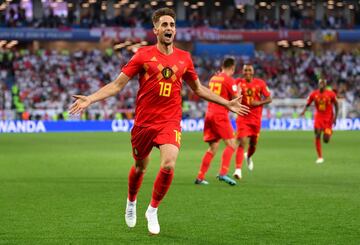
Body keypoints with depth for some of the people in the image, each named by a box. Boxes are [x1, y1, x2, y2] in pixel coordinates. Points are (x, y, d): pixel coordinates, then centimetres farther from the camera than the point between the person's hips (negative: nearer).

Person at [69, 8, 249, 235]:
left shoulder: (184, 58, 5)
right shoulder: (143, 55, -3)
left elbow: (199, 89, 20)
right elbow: (117, 84, -3)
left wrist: (228, 104, 18)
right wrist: (90, 99, -14)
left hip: (170, 122, 1)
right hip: (144, 122, -1)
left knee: (168, 165, -20)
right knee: (140, 167, 13)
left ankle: (153, 210, 2)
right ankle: (131, 202, 45)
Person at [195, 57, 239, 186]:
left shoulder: (213, 78, 15)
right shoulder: (229, 80, -6)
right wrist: (238, 92, 14)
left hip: (209, 114, 7)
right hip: (220, 116, -7)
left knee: (213, 147, 10)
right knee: (231, 145, -7)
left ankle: (200, 177, 6)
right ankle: (223, 173, -22)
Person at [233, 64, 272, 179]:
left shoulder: (260, 83, -2)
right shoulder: (239, 82, -3)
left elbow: (269, 99, 2)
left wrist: (259, 102, -17)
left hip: (256, 119, 2)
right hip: (243, 118, -2)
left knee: (253, 144, 14)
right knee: (242, 143, -17)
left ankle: (248, 157, 49)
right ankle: (238, 169, -21)